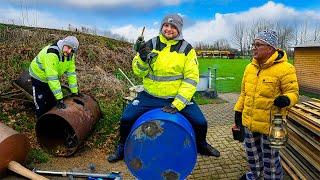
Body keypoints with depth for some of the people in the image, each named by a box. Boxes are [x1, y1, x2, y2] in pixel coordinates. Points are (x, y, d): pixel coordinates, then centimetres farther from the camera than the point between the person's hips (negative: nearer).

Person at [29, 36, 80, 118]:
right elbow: (52, 78, -41)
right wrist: (59, 98, -41)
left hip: (52, 77, 7)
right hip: (38, 75, -7)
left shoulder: (70, 55, -15)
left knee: (52, 103, 15)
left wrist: (75, 92, -10)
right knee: (41, 106, -2)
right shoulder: (52, 53, -39)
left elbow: (71, 73, -10)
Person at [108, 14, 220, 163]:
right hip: (150, 96, 1)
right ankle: (123, 149, 19)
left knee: (200, 122, -10)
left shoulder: (187, 49, -3)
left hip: (178, 97, 0)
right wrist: (142, 58, -21)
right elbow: (139, 72, 2)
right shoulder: (151, 44, -1)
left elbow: (191, 78, -9)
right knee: (126, 119, -11)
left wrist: (177, 104, -18)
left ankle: (201, 145, 26)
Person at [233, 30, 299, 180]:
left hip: (270, 123, -6)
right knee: (251, 150, 24)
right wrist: (238, 110, 13)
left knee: (270, 156, 10)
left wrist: (286, 99, -33)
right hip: (249, 121, 7)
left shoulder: (284, 68, -16)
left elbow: (293, 92, -11)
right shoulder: (250, 67, 5)